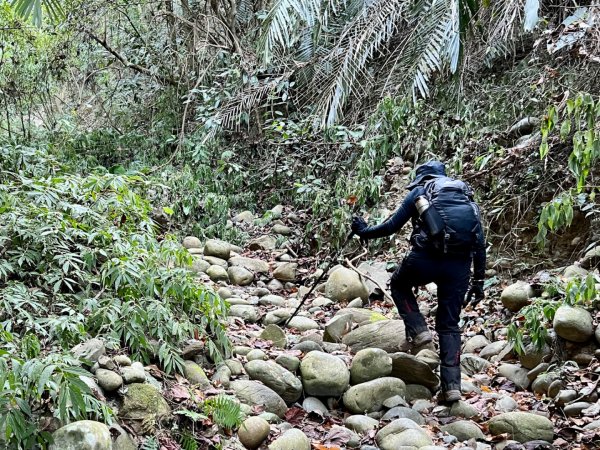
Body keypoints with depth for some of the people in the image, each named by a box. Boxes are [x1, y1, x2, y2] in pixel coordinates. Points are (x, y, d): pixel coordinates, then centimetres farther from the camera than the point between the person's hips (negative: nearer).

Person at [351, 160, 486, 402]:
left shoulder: (419, 191, 12)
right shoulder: (466, 196, 22)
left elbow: (392, 226, 9)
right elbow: (480, 242, 16)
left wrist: (365, 232, 26)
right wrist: (478, 280, 19)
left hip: (426, 258, -3)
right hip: (460, 265, 3)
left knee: (399, 285, 29)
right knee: (449, 325, 13)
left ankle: (418, 329, 10)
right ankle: (452, 385, 4)